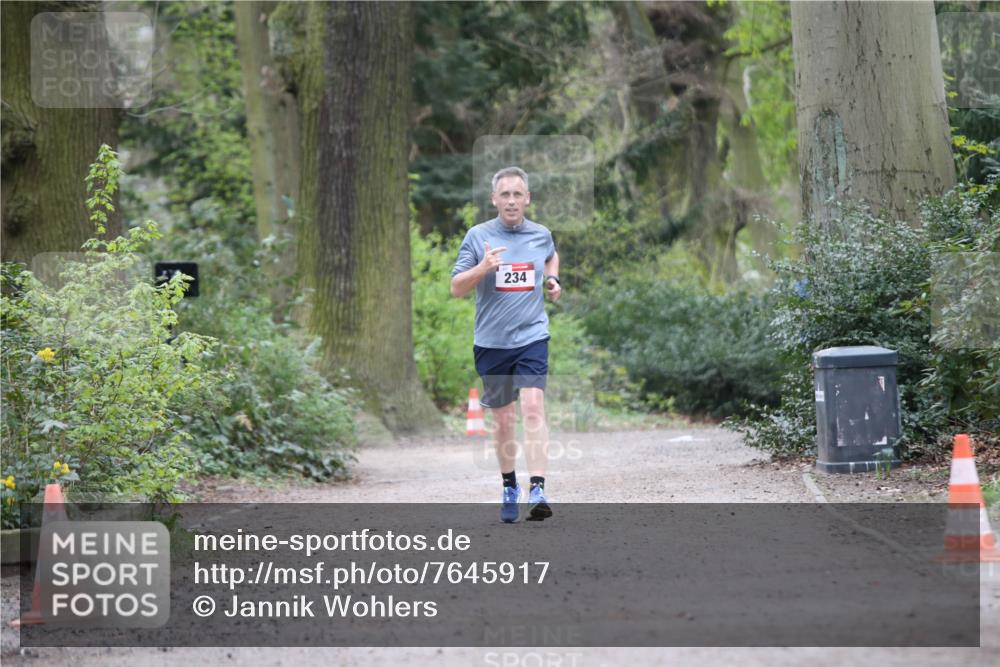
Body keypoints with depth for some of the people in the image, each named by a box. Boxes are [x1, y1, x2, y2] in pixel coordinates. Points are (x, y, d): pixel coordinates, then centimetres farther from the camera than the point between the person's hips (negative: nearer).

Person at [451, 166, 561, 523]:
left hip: (532, 336, 0)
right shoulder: (478, 236, -2)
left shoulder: (542, 235, 4)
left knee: (533, 407, -18)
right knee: (503, 420, 9)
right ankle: (509, 488, 29)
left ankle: (537, 491, -25)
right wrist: (482, 268, -21)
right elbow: (456, 288, -4)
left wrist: (552, 279, 10)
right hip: (491, 342, 0)